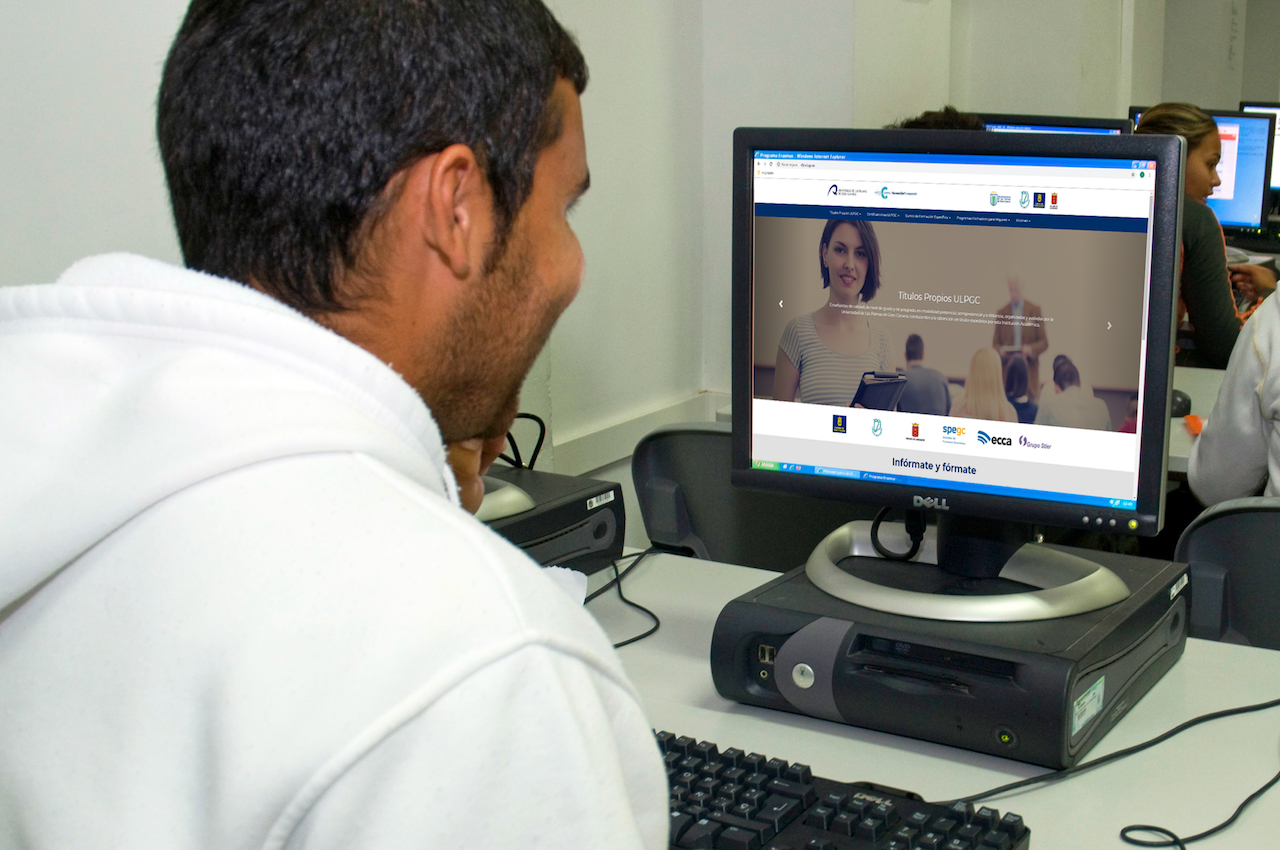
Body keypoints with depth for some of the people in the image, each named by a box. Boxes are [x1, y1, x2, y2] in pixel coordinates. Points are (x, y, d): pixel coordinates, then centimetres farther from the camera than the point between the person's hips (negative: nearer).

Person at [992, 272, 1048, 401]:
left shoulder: (1034, 311, 7)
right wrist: (1001, 350, -11)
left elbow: (1044, 342, 7)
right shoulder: (1001, 313, 10)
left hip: (1029, 370, -1)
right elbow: (995, 343, 11)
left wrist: (1030, 349, -13)